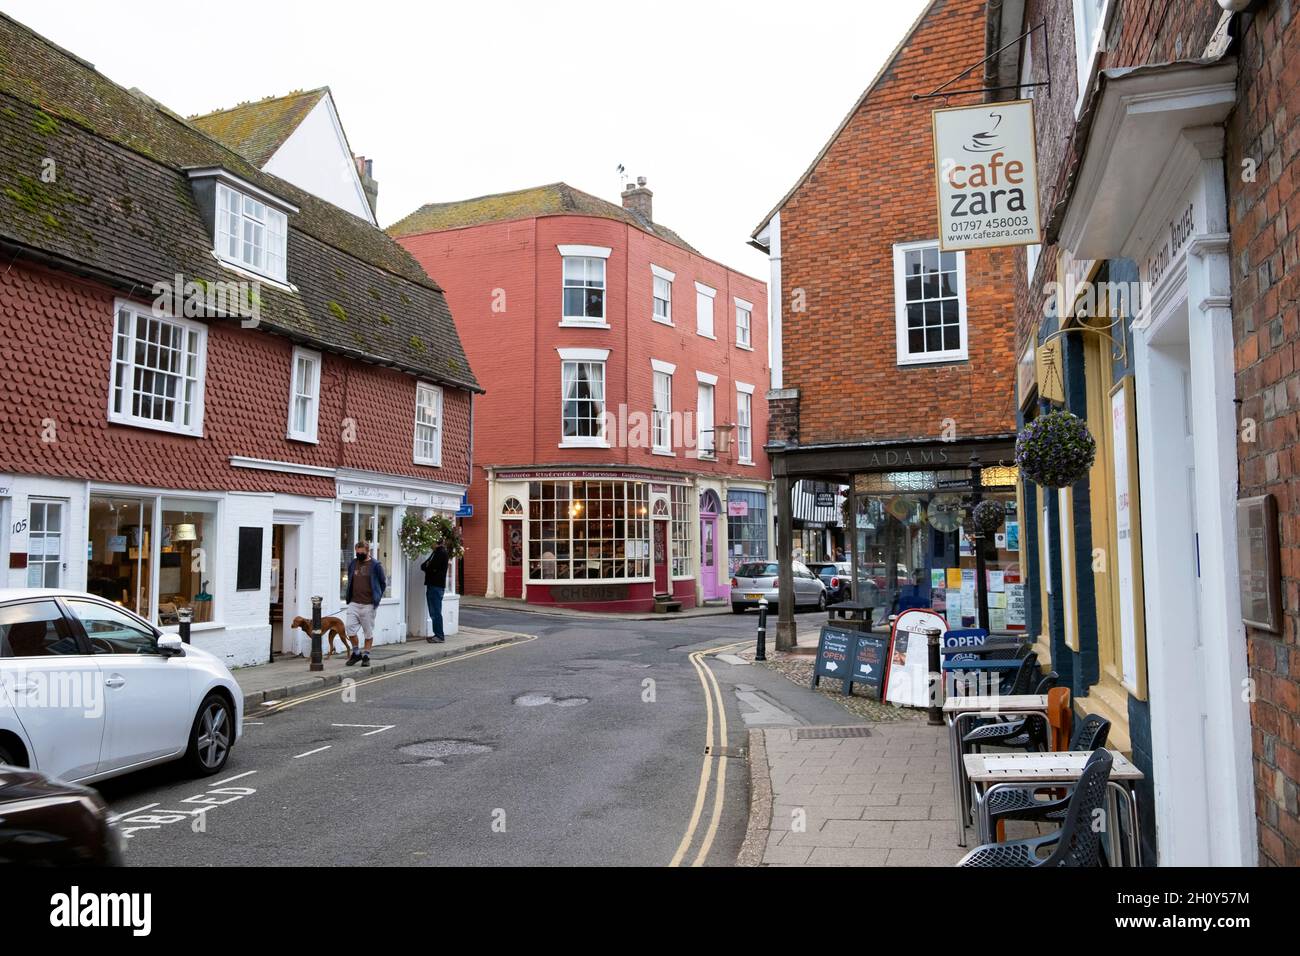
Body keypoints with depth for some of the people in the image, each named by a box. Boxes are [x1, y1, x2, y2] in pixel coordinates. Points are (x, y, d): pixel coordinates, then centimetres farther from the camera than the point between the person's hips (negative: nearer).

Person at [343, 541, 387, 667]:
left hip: (368, 604, -3)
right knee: (349, 628, -6)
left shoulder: (375, 565, -4)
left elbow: (383, 583, 4)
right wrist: (349, 596, 13)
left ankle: (366, 656, 16)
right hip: (354, 603, 3)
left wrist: (377, 597, 1)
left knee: (368, 632, 4)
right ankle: (356, 653, 12)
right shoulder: (352, 564, 8)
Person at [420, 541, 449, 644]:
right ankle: (438, 634, 17)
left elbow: (432, 567, -19)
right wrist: (427, 566, -5)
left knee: (436, 613, -7)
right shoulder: (436, 552, 19)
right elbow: (423, 565, 16)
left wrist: (426, 566, 1)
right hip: (432, 585, 10)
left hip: (437, 586, -10)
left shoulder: (442, 553, -12)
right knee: (433, 613, 12)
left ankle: (439, 636, -4)